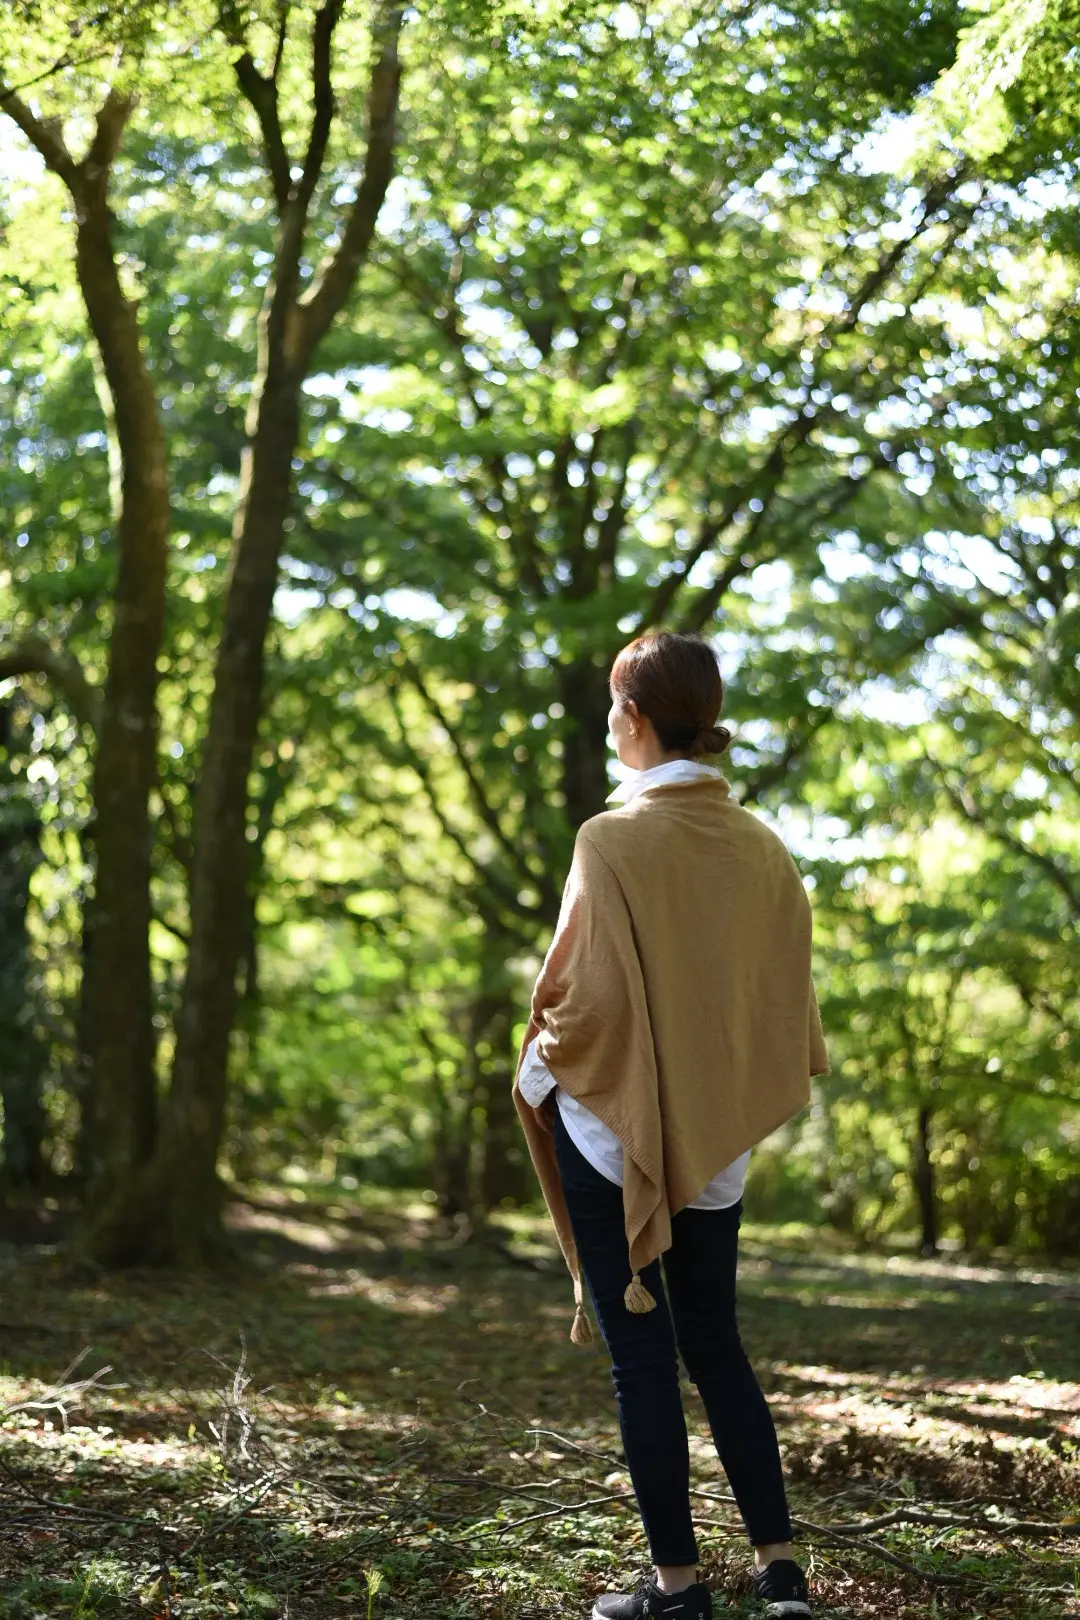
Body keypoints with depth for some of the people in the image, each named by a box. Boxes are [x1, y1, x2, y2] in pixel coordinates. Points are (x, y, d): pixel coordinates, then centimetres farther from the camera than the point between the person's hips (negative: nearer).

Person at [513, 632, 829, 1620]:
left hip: (616, 1132, -5)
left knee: (641, 1359, 5)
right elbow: (788, 1001, 4)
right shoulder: (761, 850, 1)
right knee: (716, 1349, 17)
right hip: (717, 1143, 5)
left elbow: (590, 993, -18)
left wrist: (538, 1071, 0)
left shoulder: (616, 841, -15)